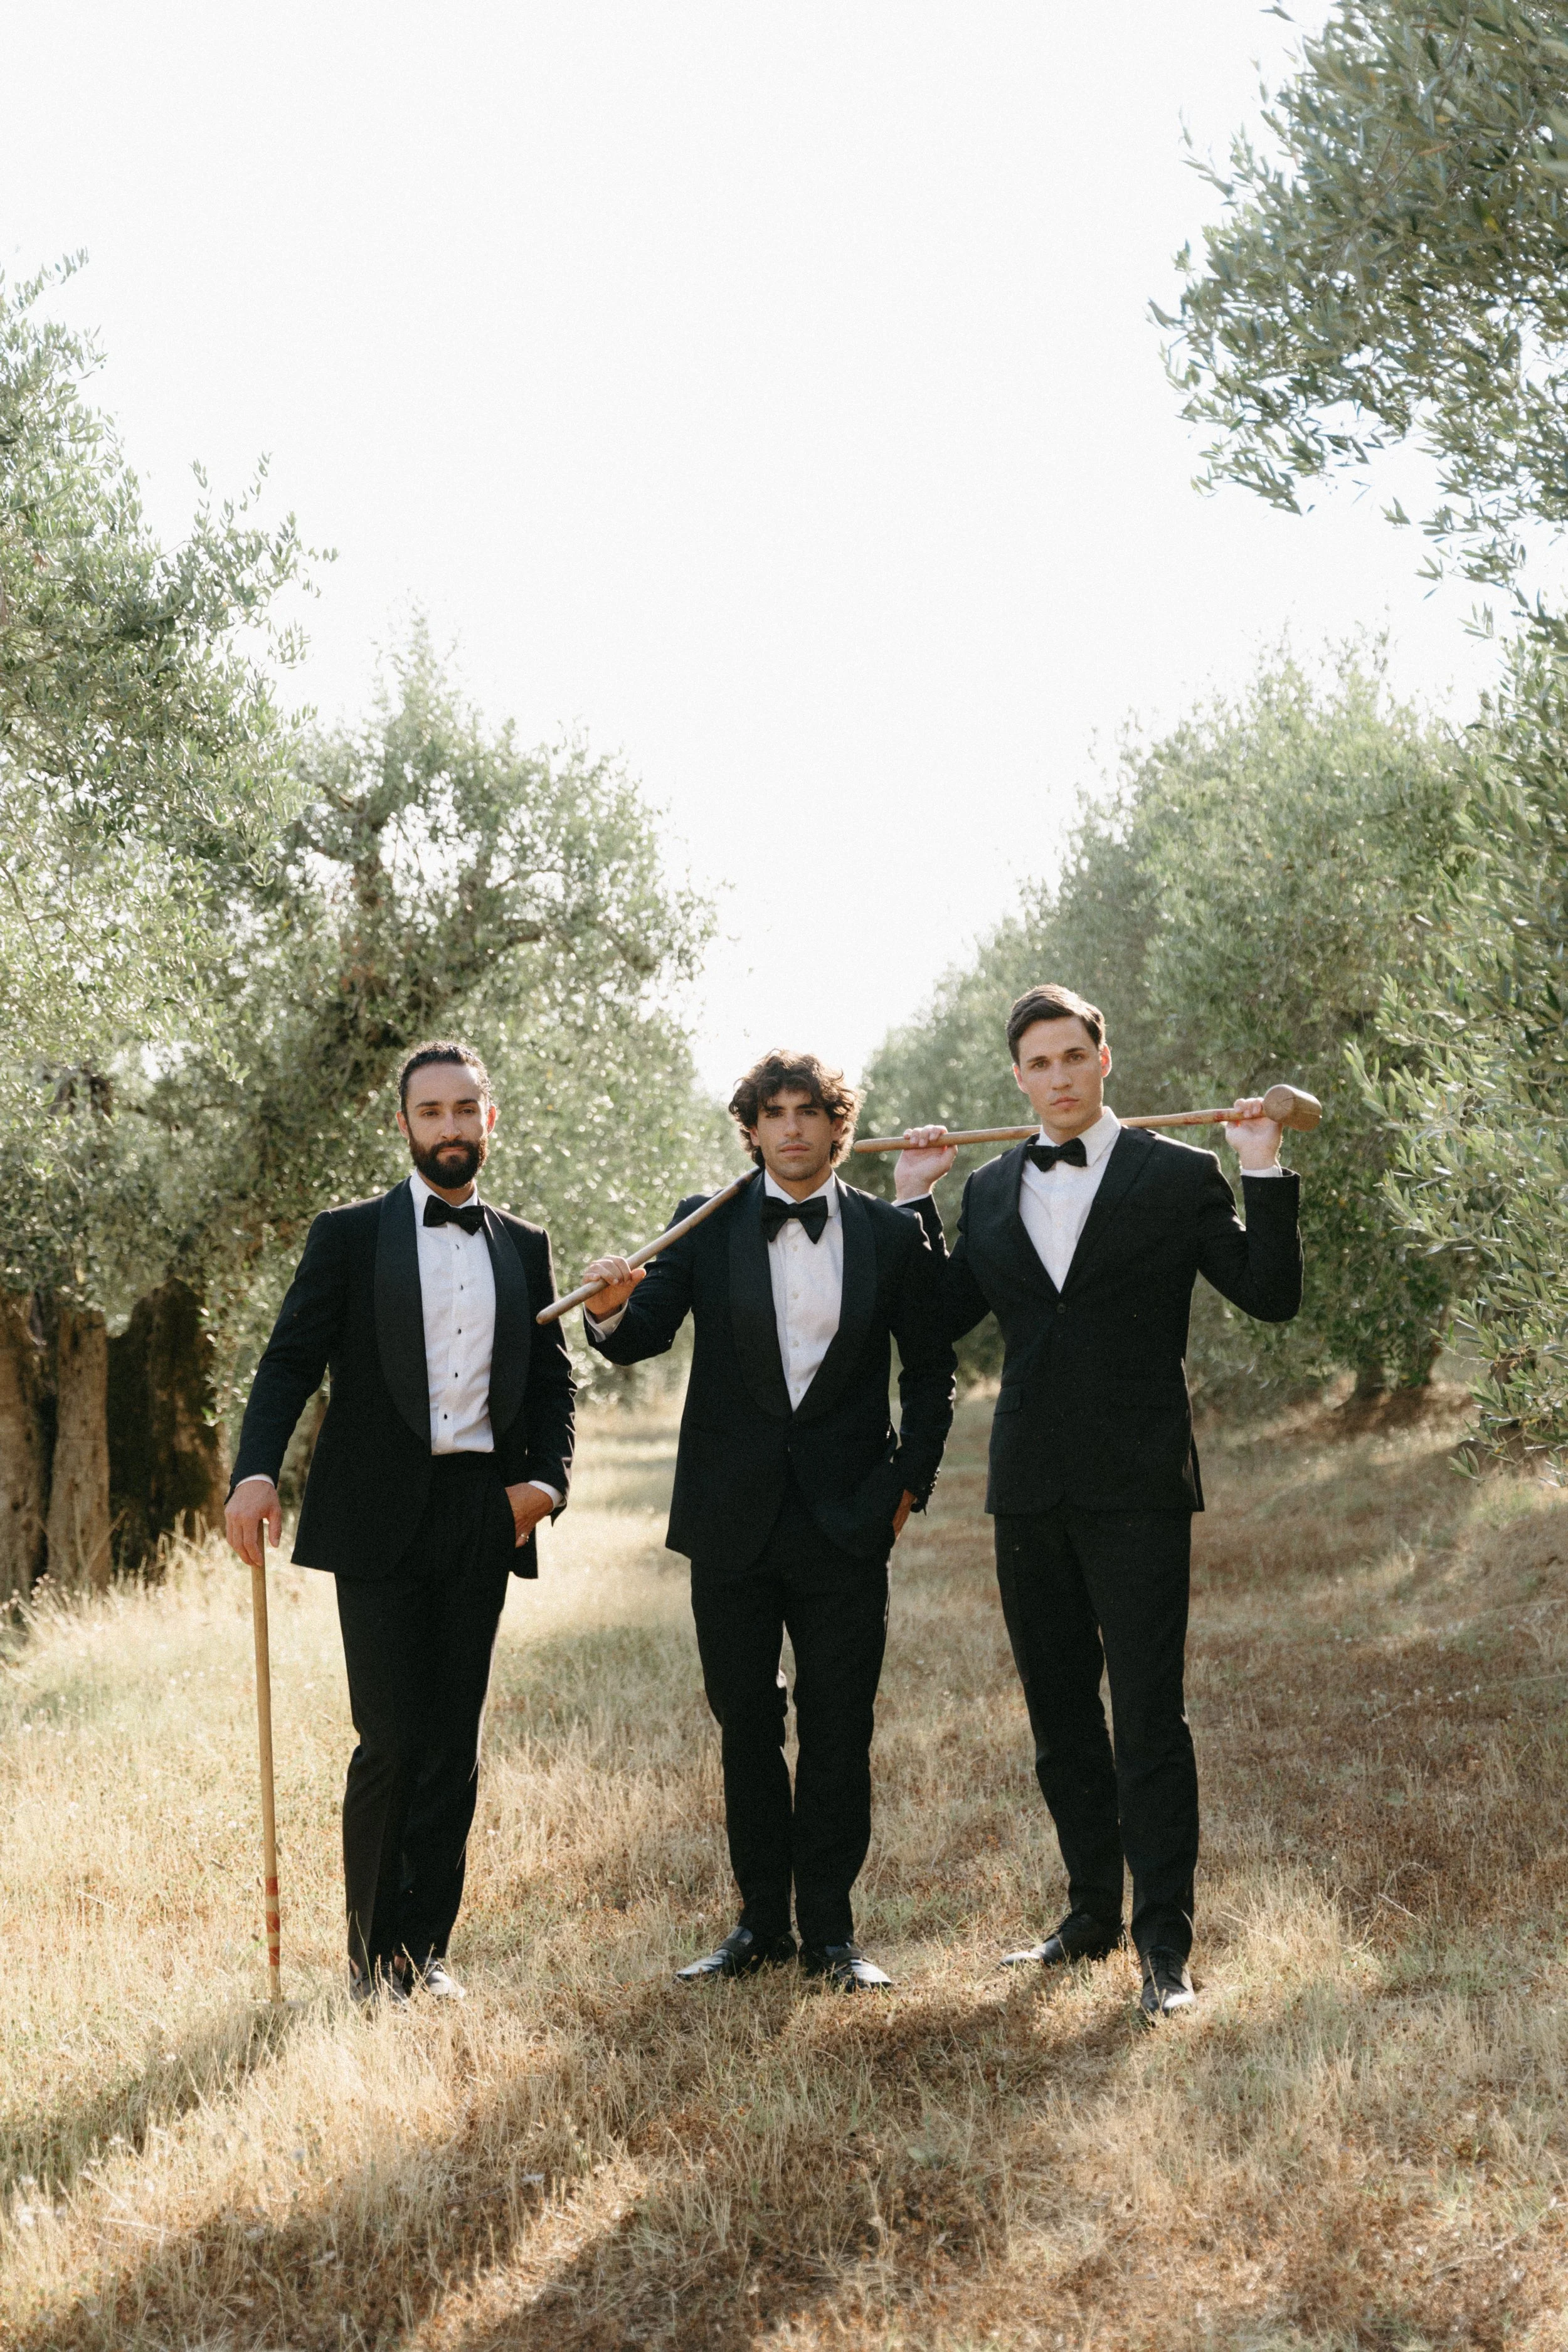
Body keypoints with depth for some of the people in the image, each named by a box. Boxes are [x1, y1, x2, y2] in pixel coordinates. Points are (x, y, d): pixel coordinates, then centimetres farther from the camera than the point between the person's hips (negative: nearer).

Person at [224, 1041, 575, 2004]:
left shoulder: (525, 1248, 15)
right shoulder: (351, 1236, 4)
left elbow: (554, 1380, 16)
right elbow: (292, 1359, -3)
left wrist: (548, 1477, -3)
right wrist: (257, 1471, -20)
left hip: (481, 1518, 3)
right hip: (380, 1520, -3)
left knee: (456, 1746, 5)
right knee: (393, 1741, -6)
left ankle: (426, 1952, 14)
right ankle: (373, 1958, 7)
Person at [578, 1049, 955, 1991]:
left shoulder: (891, 1234, 3)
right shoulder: (706, 1227, 3)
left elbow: (932, 1370, 10)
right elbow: (645, 1337, -7)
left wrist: (909, 1483, 2)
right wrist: (612, 1309, -29)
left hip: (846, 1523, -1)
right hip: (734, 1518, 1)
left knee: (839, 1734, 1)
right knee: (745, 1729, 8)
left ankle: (831, 1930, 11)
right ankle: (763, 1922, 19)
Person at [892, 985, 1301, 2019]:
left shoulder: (1179, 1175, -1)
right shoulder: (991, 1188, 12)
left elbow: (1272, 1297, -4)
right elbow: (946, 1317, 13)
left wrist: (1267, 1175, -14)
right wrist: (913, 1201, 6)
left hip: (1137, 1488, -5)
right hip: (1031, 1489, 5)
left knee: (1150, 1717, -5)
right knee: (1061, 1720, 13)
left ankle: (1165, 1943, 0)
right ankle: (1093, 1914, 25)